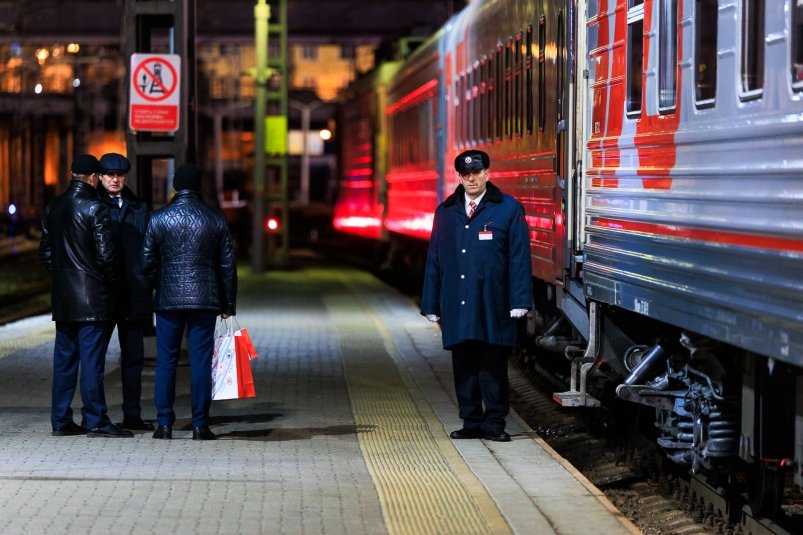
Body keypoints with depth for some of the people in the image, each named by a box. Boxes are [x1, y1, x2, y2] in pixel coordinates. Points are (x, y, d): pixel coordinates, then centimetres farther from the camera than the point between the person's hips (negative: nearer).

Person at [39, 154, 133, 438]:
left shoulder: (54, 207, 9)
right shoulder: (95, 208, -12)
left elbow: (45, 251, 13)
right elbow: (106, 254, -14)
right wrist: (112, 281, 1)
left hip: (62, 296, 7)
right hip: (92, 295, -7)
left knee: (64, 358, 10)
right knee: (92, 358, -5)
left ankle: (61, 420, 13)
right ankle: (96, 421, -3)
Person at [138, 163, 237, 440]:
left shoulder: (159, 218, -2)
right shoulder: (216, 218, 1)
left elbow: (147, 263, 2)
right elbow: (227, 264, 4)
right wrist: (228, 304, 12)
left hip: (167, 300, 0)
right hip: (205, 300, 0)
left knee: (166, 361, 6)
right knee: (201, 361, 2)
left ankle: (164, 424, 4)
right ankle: (200, 425, 1)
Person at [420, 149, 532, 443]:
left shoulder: (508, 209, 1)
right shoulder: (445, 212, 13)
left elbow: (519, 258, -3)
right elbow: (434, 260, 14)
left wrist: (519, 302, -9)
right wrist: (432, 306, 10)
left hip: (493, 307, -4)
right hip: (456, 306, 4)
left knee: (493, 367, 0)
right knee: (463, 366, 7)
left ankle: (494, 423, 8)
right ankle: (471, 422, 15)